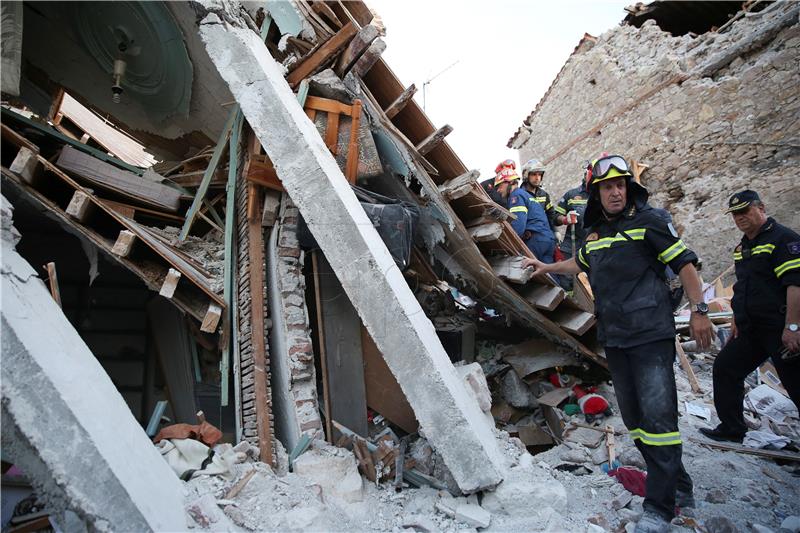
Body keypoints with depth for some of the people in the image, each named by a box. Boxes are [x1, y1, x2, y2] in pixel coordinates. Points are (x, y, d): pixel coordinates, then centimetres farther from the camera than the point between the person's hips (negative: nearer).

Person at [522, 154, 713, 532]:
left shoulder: (647, 221, -2)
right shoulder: (594, 232, 16)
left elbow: (684, 262, -4)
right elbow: (580, 263, 35)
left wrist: (698, 310, -10)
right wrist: (546, 267, 39)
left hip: (651, 334, -6)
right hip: (613, 338, 7)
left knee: (657, 413, -12)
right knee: (633, 416, 9)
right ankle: (678, 486, 26)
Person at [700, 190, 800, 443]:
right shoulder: (741, 247, 16)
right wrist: (737, 320, 20)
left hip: (780, 329, -9)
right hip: (750, 331, 9)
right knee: (724, 368, 10)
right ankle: (731, 429, 20)